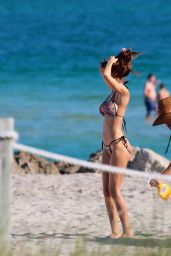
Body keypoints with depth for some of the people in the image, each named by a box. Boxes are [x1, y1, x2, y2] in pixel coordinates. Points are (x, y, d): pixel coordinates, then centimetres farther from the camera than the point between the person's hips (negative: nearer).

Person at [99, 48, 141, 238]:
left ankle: (128, 230, -8)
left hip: (118, 145, -9)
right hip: (107, 146, 9)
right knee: (106, 191, 6)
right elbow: (102, 69, 26)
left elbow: (105, 74, -25)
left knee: (114, 190, -10)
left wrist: (112, 60, -7)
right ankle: (115, 230, 8)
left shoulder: (123, 92, -11)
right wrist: (115, 60, 16)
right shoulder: (113, 91, 12)